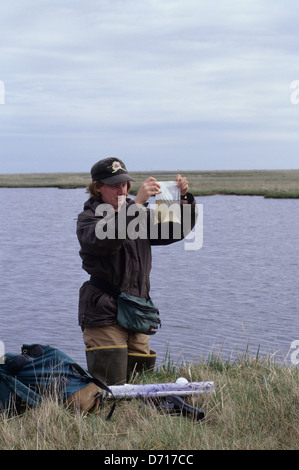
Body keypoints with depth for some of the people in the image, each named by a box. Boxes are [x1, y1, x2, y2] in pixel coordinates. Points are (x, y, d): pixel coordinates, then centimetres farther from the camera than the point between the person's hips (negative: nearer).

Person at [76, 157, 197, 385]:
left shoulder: (141, 214, 15)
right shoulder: (88, 219, -2)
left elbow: (176, 230, 11)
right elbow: (106, 239, -24)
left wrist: (184, 198, -7)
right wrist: (137, 202, -29)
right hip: (105, 315, -5)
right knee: (110, 387, -11)